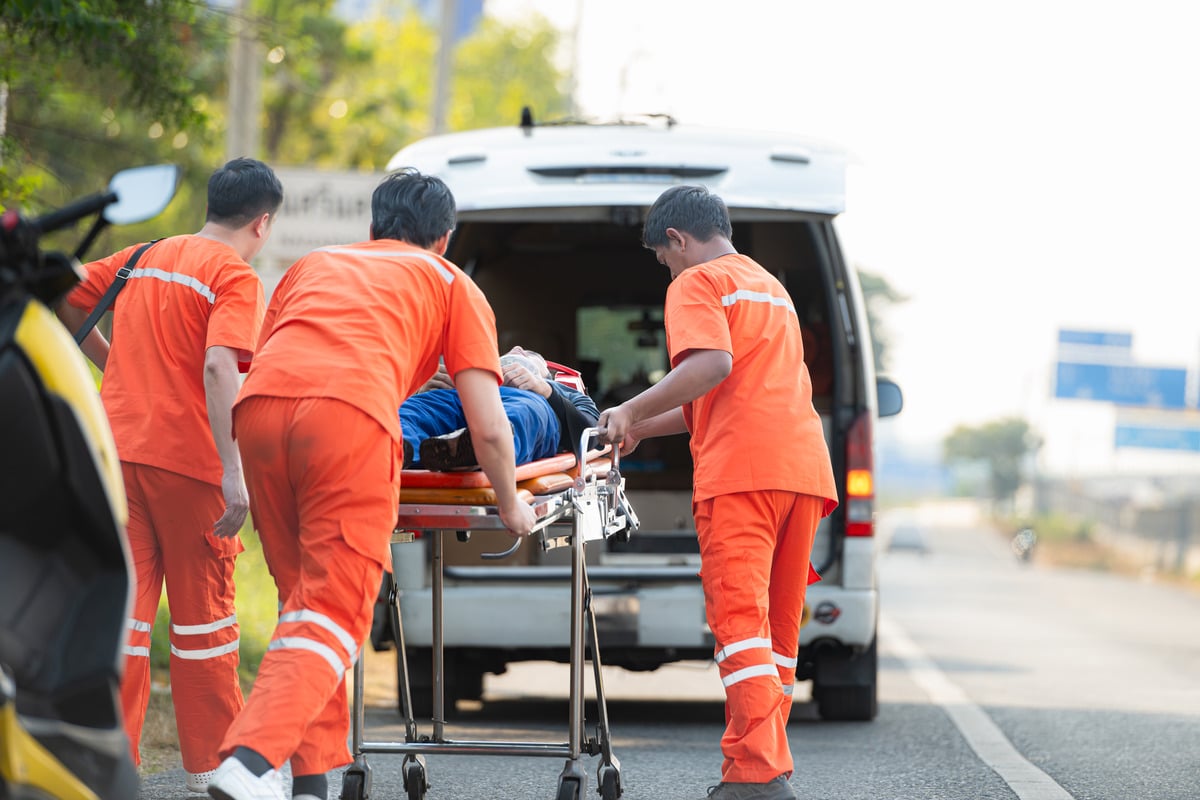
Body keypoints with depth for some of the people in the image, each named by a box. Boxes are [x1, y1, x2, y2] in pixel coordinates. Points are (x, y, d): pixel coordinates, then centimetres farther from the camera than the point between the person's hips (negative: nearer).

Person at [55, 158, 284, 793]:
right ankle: (211, 764, 15)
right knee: (202, 613, 7)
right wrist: (233, 472, -23)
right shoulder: (235, 277, -5)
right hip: (186, 456, -5)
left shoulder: (143, 259, 15)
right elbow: (218, 366, -19)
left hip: (118, 448, 5)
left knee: (123, 603, 5)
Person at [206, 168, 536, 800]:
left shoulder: (314, 263, 37)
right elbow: (488, 428, 18)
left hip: (259, 406, 4)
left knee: (302, 598, 16)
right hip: (351, 415, -4)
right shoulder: (452, 284, 26)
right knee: (336, 611, -4)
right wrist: (510, 504, 34)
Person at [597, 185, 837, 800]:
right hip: (803, 465, 8)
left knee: (739, 618, -13)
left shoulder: (697, 282, 2)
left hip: (741, 470, -8)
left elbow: (713, 364, -17)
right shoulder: (771, 286, 29)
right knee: (778, 628, 12)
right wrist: (643, 429, 34)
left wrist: (633, 412, -9)